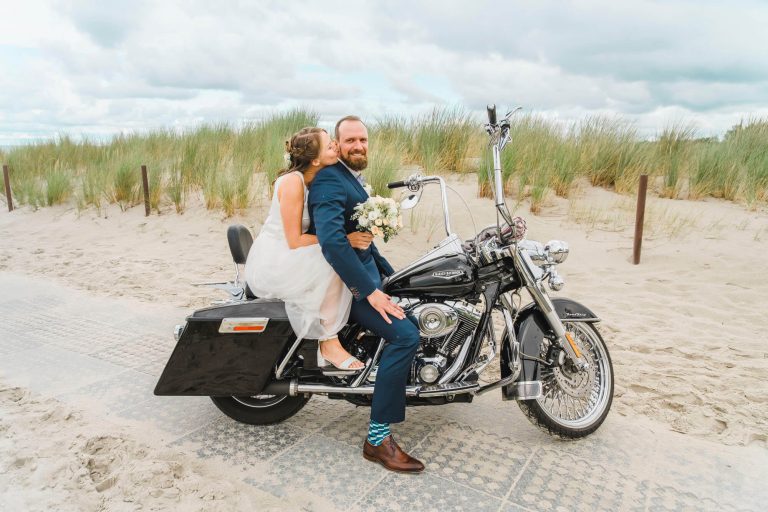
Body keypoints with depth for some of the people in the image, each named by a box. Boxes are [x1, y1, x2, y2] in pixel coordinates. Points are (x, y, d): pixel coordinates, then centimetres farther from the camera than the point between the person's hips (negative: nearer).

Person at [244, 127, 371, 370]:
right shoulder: (293, 181, -21)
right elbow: (294, 241, -22)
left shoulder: (318, 179, 3)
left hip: (288, 259, 8)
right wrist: (344, 239, -23)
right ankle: (329, 343, -14)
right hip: (268, 265, -8)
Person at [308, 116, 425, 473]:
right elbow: (331, 240, -31)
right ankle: (378, 438, -17)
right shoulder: (330, 182, -17)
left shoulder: (352, 179, 18)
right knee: (405, 335, -24)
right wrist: (369, 290, -31)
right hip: (343, 282, -11)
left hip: (364, 272, 11)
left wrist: (389, 274, 18)